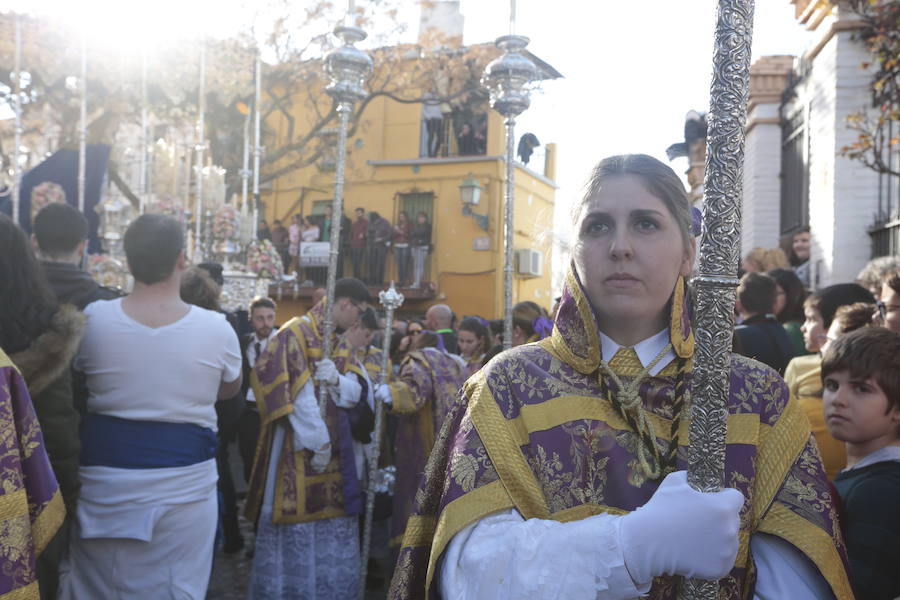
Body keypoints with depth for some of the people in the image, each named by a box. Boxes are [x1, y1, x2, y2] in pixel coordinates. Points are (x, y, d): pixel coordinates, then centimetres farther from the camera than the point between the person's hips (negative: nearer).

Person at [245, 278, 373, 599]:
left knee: (332, 523, 12)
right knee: (298, 528, 0)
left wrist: (338, 380, -14)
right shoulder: (297, 332, -12)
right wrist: (318, 441, -19)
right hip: (299, 448, -8)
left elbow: (355, 392, 8)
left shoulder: (339, 341, 14)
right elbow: (297, 392, -19)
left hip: (334, 446, 8)